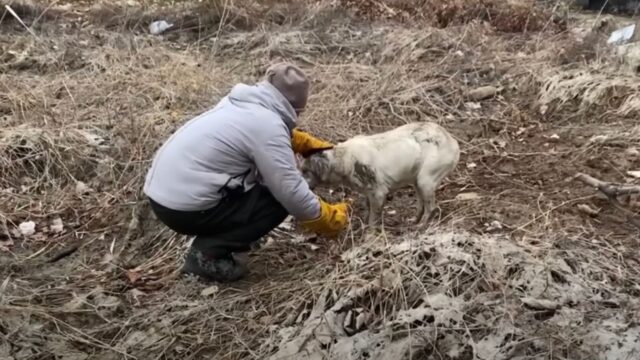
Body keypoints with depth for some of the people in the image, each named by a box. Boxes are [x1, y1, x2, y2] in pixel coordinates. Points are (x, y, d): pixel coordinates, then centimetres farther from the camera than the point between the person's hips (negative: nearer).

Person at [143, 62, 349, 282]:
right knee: (279, 201, -2)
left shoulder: (243, 102, 9)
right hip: (184, 207, -9)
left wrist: (309, 143, 25)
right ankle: (207, 253, -4)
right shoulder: (267, 124, -16)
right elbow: (291, 192, -17)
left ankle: (211, 240, 16)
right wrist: (330, 219, -3)